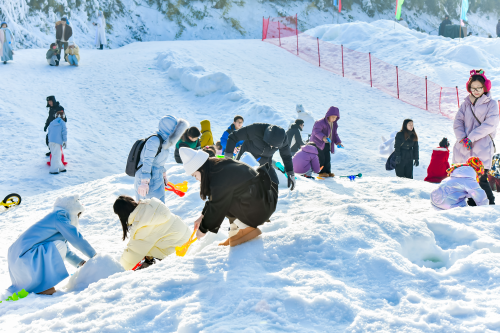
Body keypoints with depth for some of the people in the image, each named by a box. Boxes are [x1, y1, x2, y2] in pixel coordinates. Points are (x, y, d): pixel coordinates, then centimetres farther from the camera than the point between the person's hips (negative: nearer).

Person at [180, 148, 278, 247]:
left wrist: (203, 229, 3)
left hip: (261, 209, -10)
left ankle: (247, 228, -4)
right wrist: (202, 216, 23)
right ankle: (234, 232, 8)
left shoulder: (220, 181, -23)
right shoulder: (219, 165, 6)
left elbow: (216, 209, -12)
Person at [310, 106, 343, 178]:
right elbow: (316, 131, -26)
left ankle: (328, 172, 16)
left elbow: (335, 134, 17)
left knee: (327, 158, 8)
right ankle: (322, 172, -4)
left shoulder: (334, 124, 8)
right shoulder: (321, 122, -18)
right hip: (319, 143, -7)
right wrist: (323, 137, -41)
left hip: (327, 144, 7)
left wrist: (338, 142, 2)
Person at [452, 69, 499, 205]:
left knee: (481, 179, -12)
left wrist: (471, 137, -13)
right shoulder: (466, 104, 19)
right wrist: (462, 138, -9)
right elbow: (458, 122, 10)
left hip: (481, 149, -4)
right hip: (464, 149, 5)